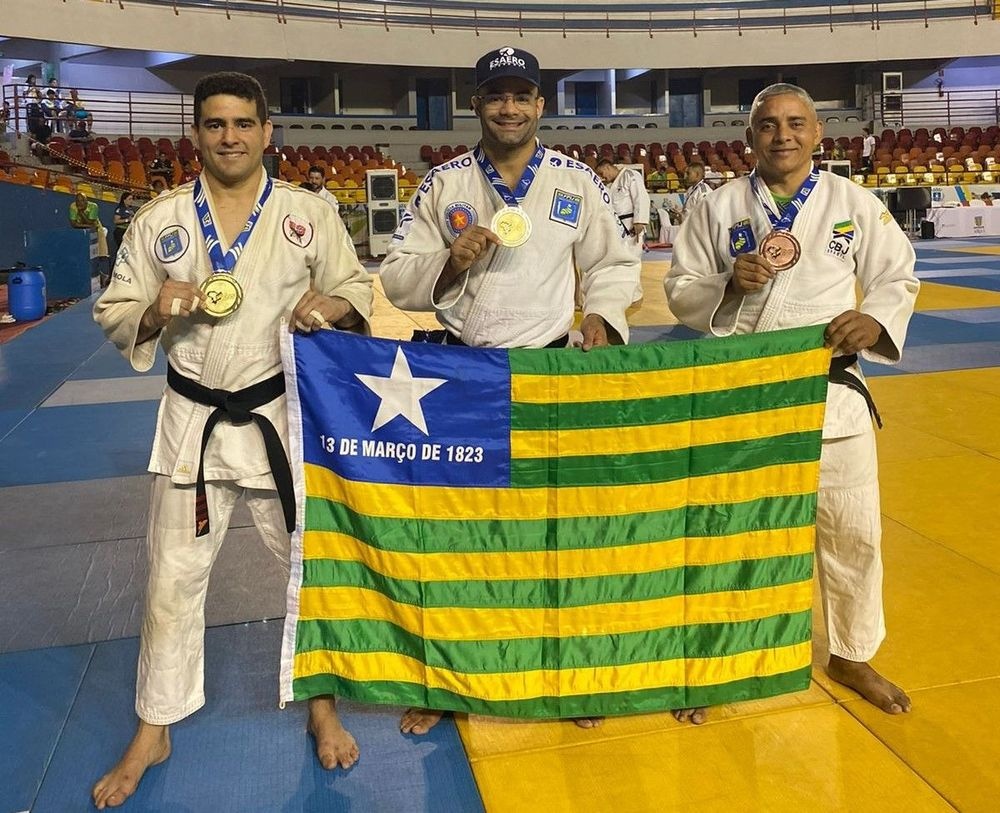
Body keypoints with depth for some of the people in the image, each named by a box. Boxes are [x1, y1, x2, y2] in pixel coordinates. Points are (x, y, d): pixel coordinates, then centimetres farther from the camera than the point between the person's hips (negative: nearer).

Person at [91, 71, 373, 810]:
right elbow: (114, 313, 4)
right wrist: (155, 311, -18)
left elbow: (358, 290, 4)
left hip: (284, 414, 0)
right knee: (174, 577, 11)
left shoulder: (309, 213, -2)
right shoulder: (160, 219, 0)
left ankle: (321, 703, 35)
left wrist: (331, 306, -18)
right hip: (194, 418, 1)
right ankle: (153, 733, 30)